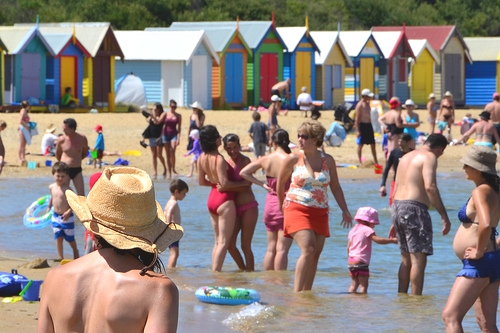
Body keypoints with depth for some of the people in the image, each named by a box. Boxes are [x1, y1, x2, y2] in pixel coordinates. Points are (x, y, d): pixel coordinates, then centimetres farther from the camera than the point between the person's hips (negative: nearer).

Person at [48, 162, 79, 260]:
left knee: (70, 238, 9)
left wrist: (69, 212, -28)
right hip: (56, 216, 4)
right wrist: (49, 207, 29)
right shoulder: (52, 187, 2)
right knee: (58, 237, 2)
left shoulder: (67, 189, -16)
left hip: (67, 217, -4)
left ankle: (75, 251, 36)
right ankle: (60, 257, 10)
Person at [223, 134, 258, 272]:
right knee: (230, 244, 5)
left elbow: (246, 185, -20)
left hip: (248, 207, -6)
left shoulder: (245, 161, -11)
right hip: (235, 208, 6)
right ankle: (243, 270, 23)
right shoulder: (227, 163, 8)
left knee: (245, 246, -5)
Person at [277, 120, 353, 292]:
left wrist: (345, 210, 11)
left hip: (320, 213, 4)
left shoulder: (328, 160, 7)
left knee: (315, 255, 2)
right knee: (308, 250, -20)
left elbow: (335, 187, 16)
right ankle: (296, 293, -19)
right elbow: (280, 184, 12)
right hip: (297, 209, -4)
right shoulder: (293, 159, -1)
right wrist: (282, 206, 19)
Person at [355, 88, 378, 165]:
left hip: (369, 125, 8)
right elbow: (357, 118, -15)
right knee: (360, 144, -1)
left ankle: (375, 161, 16)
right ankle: (360, 161, 4)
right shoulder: (360, 105, -12)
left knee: (373, 144, 10)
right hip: (362, 125, -8)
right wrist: (357, 130, -19)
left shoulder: (367, 104, 13)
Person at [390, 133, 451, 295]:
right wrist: (444, 215, -21)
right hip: (414, 209, -9)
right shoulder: (429, 157, -6)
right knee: (419, 259, -9)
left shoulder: (406, 157, 21)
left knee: (406, 259, 16)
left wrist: (395, 221, 28)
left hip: (397, 206, 9)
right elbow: (430, 186, -21)